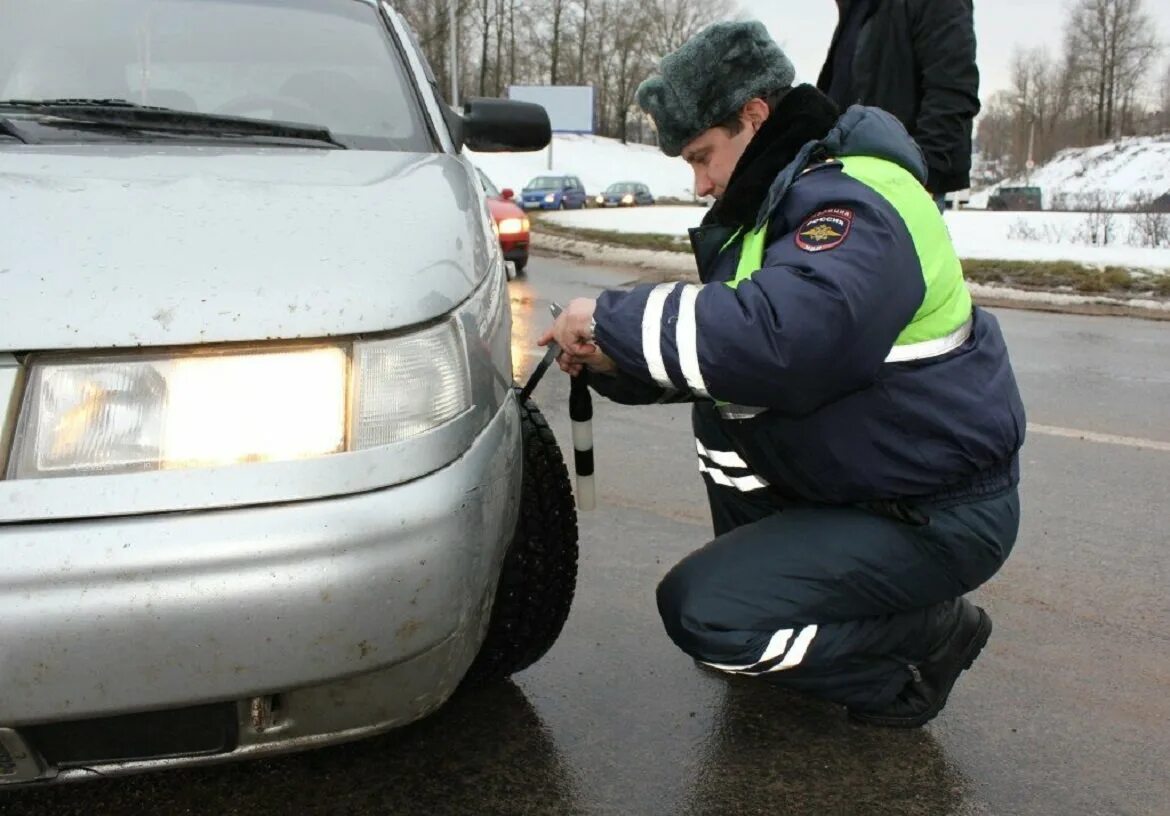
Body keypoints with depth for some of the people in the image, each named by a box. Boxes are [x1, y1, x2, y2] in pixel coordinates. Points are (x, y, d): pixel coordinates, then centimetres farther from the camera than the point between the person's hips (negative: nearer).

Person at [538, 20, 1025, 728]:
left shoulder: (855, 205, -23)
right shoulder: (794, 195, 8)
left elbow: (775, 338, -41)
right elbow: (729, 341, 13)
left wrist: (612, 317, -28)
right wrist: (613, 360, -4)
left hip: (939, 514, -9)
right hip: (860, 477, 10)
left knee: (701, 611, -17)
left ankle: (932, 635, 2)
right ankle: (775, 571, 19)